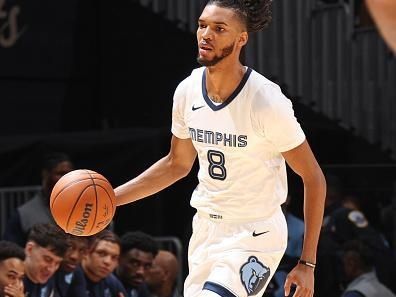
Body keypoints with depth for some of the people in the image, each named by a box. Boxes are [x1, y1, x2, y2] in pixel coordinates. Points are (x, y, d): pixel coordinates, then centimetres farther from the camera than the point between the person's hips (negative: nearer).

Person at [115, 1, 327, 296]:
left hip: (255, 236, -6)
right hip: (206, 228, 7)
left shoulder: (267, 101, -21)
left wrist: (307, 263, -14)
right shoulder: (187, 91, -3)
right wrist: (111, 198, 6)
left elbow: (313, 178, -13)